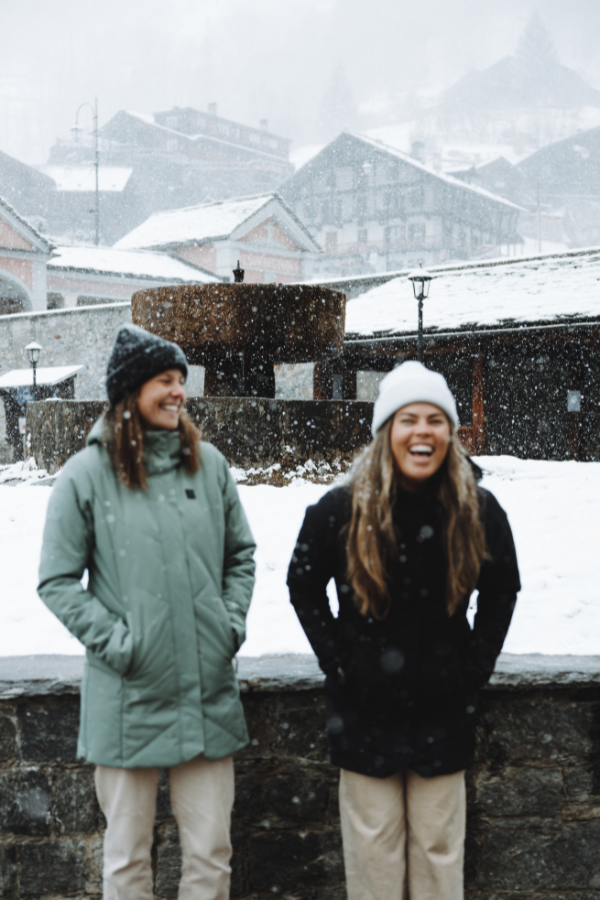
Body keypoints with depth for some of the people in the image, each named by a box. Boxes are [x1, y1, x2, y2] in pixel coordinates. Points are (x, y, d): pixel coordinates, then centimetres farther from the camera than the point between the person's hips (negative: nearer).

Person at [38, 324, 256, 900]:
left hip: (208, 693, 3)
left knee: (210, 854, 10)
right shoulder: (86, 475, -6)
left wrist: (232, 622, 4)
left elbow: (241, 554, 16)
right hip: (128, 697, -3)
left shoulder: (208, 464, 5)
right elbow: (57, 582, -3)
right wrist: (114, 641, -11)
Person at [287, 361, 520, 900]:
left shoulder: (479, 511, -5)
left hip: (444, 710, 1)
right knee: (374, 842, 9)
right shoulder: (341, 510, -9)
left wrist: (477, 666, 2)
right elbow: (304, 586, 5)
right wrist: (336, 659, -2)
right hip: (365, 708, -1)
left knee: (438, 844, 10)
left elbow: (502, 591, 10)